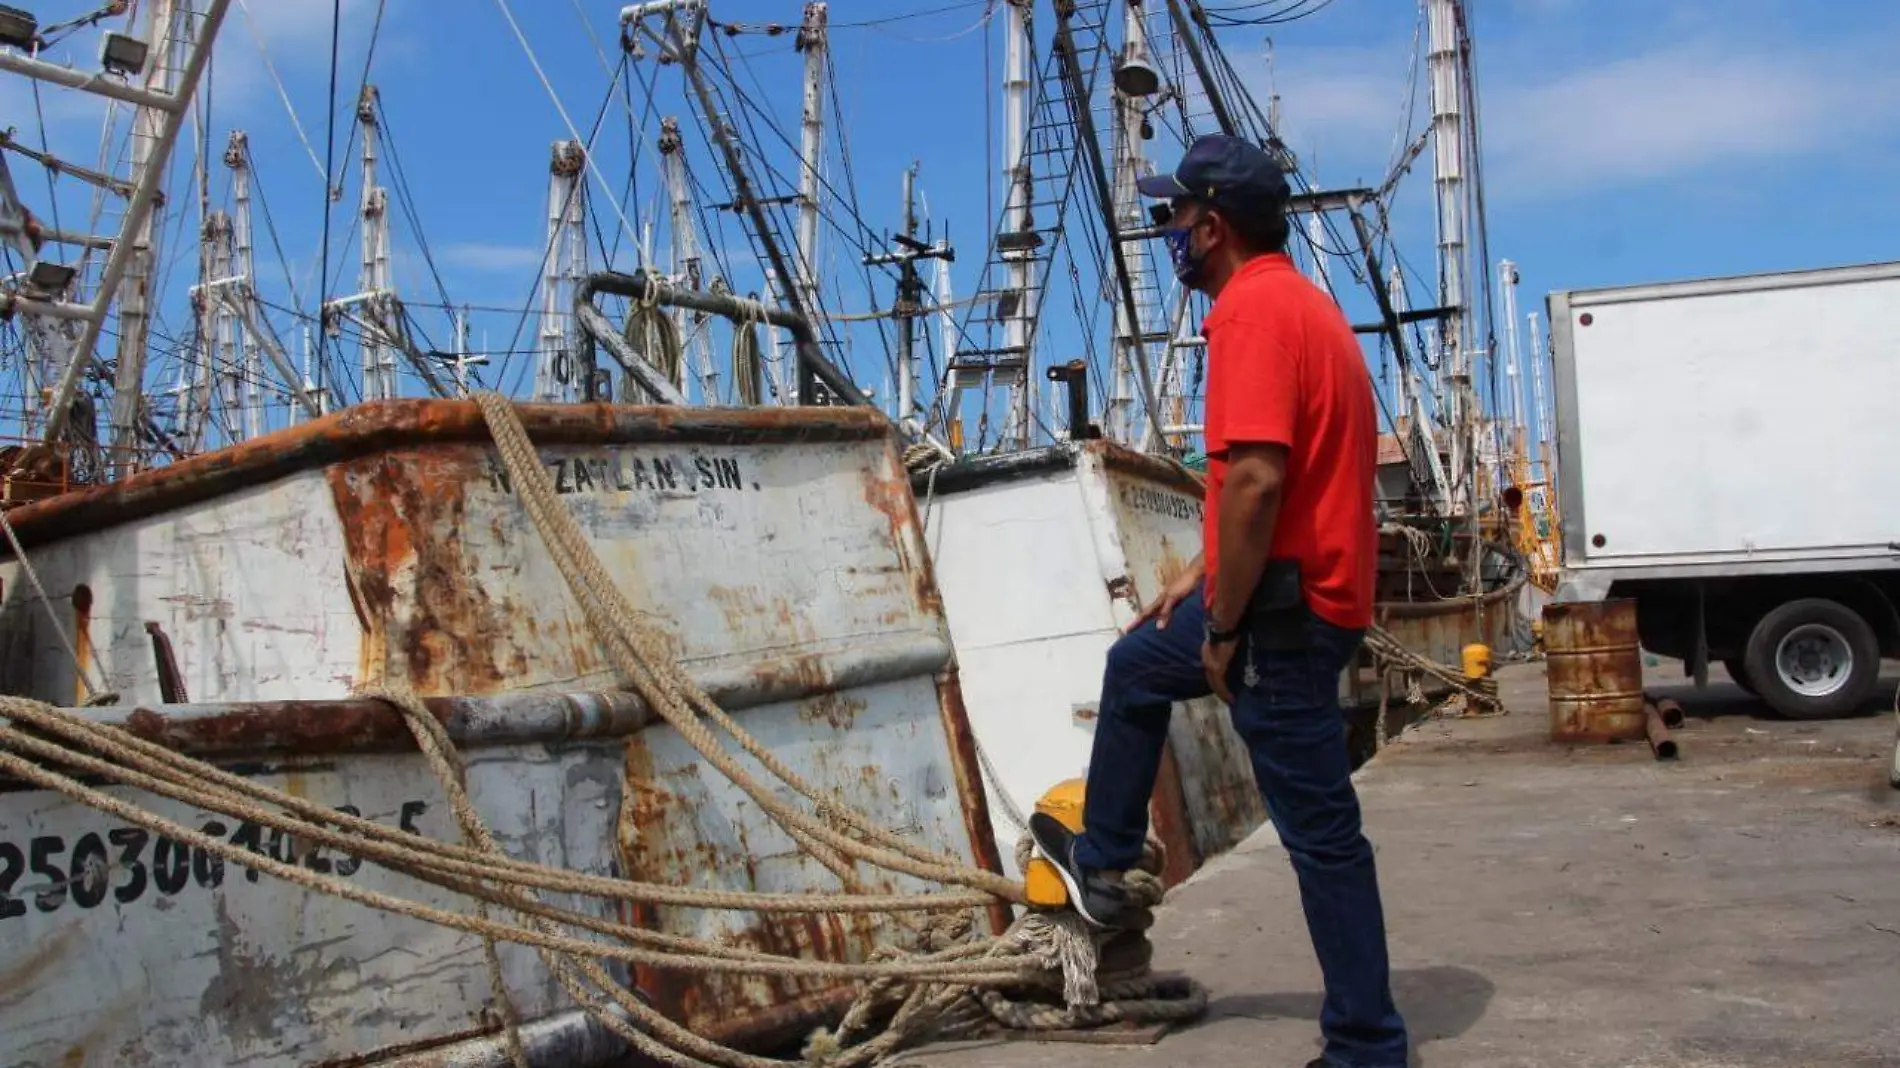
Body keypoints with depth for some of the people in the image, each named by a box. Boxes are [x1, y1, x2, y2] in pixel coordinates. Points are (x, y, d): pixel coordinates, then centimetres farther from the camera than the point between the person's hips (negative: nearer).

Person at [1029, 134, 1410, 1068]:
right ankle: (1102, 863, 35)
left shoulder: (1252, 307, -18)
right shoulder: (1296, 299, 16)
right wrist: (1198, 580, 22)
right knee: (1134, 667, 24)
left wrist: (1224, 626, -20)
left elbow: (1255, 479, -28)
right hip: (1304, 588, 10)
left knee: (1320, 830, 2)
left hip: (1285, 608, -10)